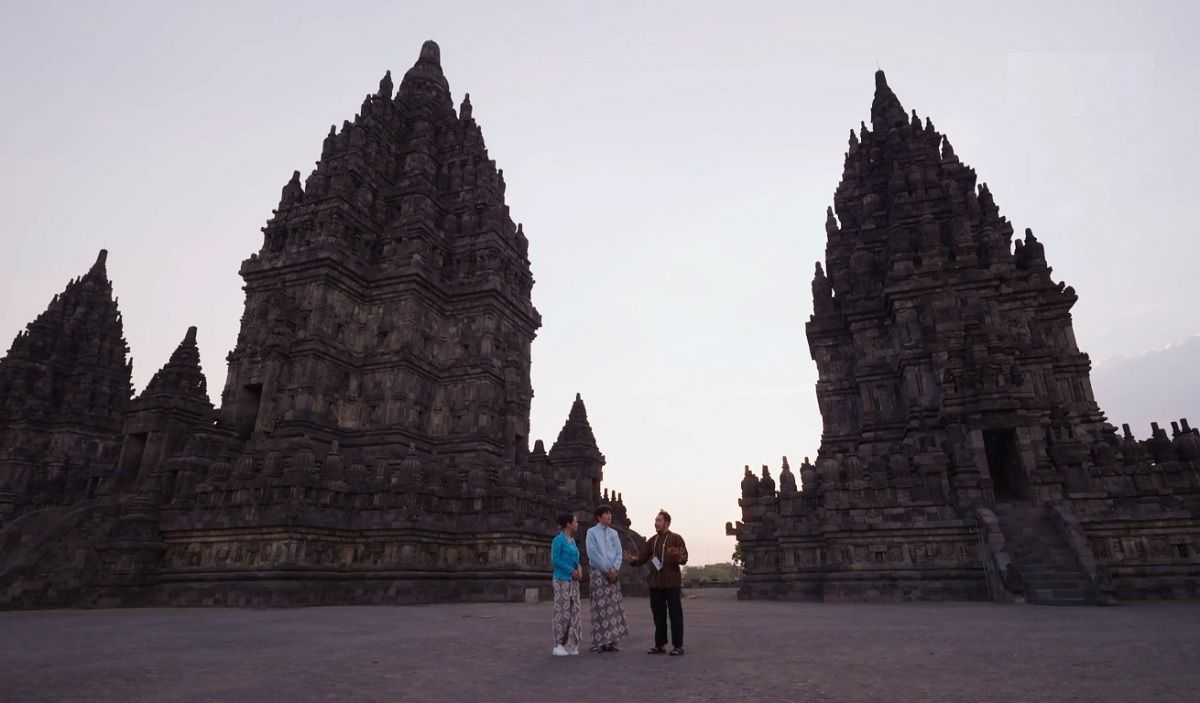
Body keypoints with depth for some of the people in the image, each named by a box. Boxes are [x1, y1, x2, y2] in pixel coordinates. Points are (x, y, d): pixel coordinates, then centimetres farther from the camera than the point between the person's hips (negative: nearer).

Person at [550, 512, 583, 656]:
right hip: (562, 580, -8)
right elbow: (555, 560, -14)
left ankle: (571, 645, 14)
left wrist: (579, 568, -1)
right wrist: (571, 570, -15)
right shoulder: (558, 540, -10)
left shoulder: (572, 540, 13)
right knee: (562, 612, -3)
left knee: (574, 611, 7)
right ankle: (559, 645, 7)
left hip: (574, 581, 8)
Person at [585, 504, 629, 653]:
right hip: (598, 573, -5)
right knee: (599, 608, -4)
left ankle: (610, 641, 10)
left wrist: (615, 569, -9)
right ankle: (597, 642, 2)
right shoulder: (592, 532, -2)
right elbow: (593, 554, -10)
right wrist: (607, 570, -12)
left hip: (613, 574, 5)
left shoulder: (614, 533, 12)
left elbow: (619, 552, 7)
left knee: (614, 607, 4)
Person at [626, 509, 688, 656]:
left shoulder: (676, 539, -2)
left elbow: (684, 559, -8)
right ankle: (660, 644, 20)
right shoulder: (652, 541, 13)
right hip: (655, 584, 5)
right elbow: (643, 558, 10)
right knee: (658, 615, 10)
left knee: (675, 615, -1)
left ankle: (678, 646, 7)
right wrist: (633, 560, -11)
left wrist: (677, 555, -30)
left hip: (672, 583, -5)